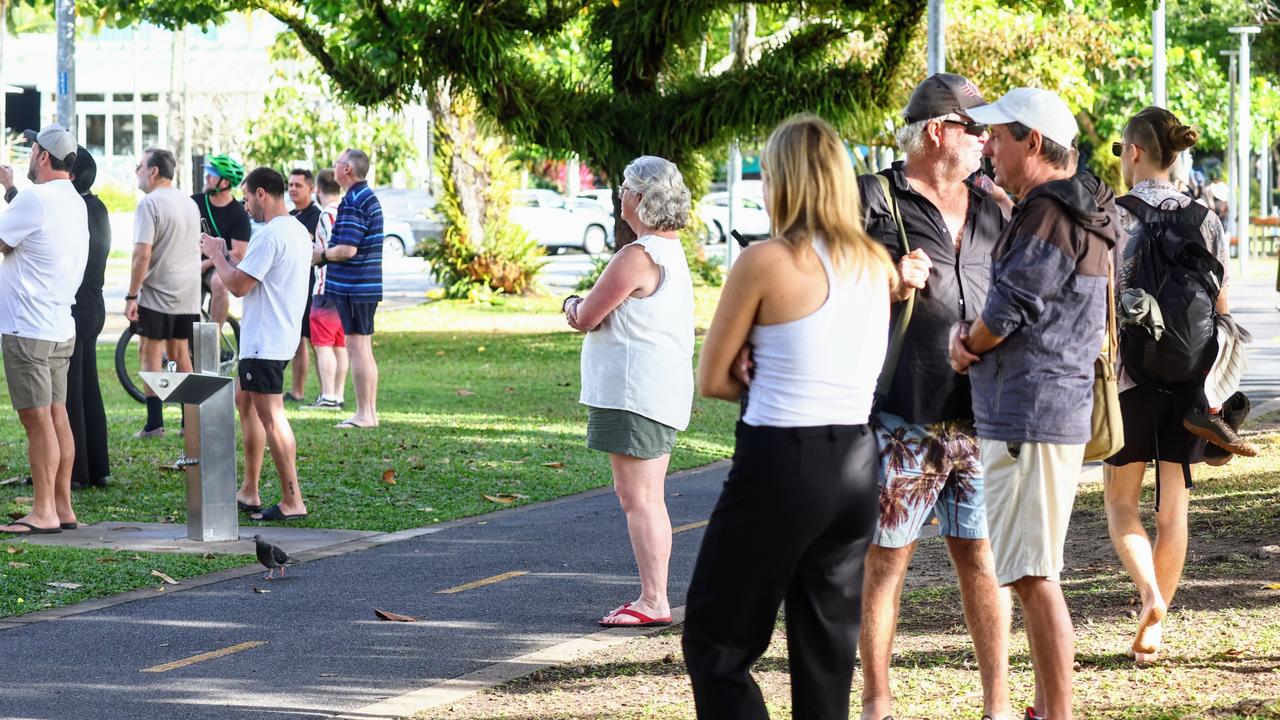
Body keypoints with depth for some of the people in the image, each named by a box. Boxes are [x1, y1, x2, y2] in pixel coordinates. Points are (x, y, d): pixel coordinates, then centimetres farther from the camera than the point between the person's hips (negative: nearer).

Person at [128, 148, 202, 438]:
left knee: (151, 353, -2)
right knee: (180, 354, 14)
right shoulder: (189, 204, 12)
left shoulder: (150, 204, -13)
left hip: (158, 293, -7)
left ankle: (154, 423, -7)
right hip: (188, 294, 7)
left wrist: (131, 296, -16)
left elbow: (143, 254, -19)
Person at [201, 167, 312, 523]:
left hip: (265, 343, -11)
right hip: (278, 337, 11)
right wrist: (226, 255, 17)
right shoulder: (297, 231, 14)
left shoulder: (270, 236, -20)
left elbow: (238, 286, -19)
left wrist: (215, 254, -4)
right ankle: (249, 491, 25)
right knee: (244, 401, 21)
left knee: (271, 416, -9)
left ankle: (292, 502, -10)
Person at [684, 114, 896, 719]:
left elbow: (712, 380, -5)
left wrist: (761, 391, 8)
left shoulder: (765, 262, -11)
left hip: (781, 465, -6)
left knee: (716, 646, 5)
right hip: (857, 466, 6)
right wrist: (785, 389, 5)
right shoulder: (877, 265, 7)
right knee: (827, 650, 12)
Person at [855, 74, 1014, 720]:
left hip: (978, 416, 5)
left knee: (980, 555, 7)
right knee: (884, 559, 2)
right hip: (902, 418, -5)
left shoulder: (988, 210, 15)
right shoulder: (876, 200, -3)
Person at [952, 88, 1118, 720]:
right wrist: (974, 335, 4)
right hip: (1034, 413, 11)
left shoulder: (1049, 215, -17)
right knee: (1032, 572, 17)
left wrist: (967, 344, 1)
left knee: (1033, 575, -10)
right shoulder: (1072, 212, 17)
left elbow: (1009, 308, -17)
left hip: (1032, 414, -11)